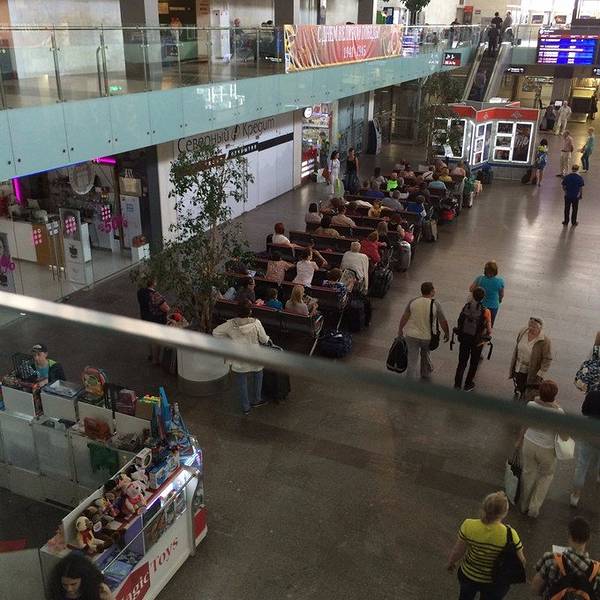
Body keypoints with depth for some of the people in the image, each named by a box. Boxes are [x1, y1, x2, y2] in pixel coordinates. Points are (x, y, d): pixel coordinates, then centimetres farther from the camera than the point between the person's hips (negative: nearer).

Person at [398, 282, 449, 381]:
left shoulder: (413, 302, -8)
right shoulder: (435, 304, -13)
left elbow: (404, 318, -4)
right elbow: (443, 322, -7)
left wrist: (400, 331, 9)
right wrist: (447, 333, 9)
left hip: (412, 335, 0)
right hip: (427, 337, 0)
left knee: (412, 360, 7)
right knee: (425, 354, 27)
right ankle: (426, 374, 43)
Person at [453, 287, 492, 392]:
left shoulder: (466, 306, -10)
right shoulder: (485, 311, -20)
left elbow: (460, 320, -1)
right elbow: (488, 327, -12)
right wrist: (489, 334, 8)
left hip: (464, 337, 3)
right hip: (477, 340, -3)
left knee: (462, 361, 18)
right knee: (474, 363, 17)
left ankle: (457, 383, 22)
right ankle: (468, 385, 27)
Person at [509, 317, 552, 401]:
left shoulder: (545, 341, -21)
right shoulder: (522, 332, -4)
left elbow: (547, 359, -15)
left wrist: (540, 374, -20)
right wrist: (512, 367, 13)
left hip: (532, 374, -5)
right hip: (519, 370, 5)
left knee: (528, 398, -2)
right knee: (520, 391, 20)